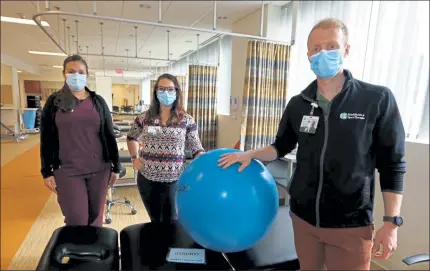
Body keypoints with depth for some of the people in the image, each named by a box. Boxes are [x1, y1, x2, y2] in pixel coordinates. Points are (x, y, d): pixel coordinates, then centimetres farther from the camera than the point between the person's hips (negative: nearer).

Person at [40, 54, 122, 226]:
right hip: (67, 171, -1)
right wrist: (47, 172, 1)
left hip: (99, 169, 1)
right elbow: (46, 140, 4)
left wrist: (115, 166, 5)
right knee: (76, 221, 3)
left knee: (95, 216, 11)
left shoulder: (98, 101, 4)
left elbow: (109, 135, 6)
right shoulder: (54, 102, 2)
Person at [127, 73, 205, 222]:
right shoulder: (144, 117, 1)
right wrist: (134, 158, 5)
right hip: (147, 180, 2)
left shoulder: (186, 120, -4)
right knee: (155, 221, 20)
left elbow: (196, 149, -1)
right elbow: (131, 138, 19)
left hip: (174, 181, -2)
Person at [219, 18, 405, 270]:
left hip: (350, 224, -3)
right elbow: (282, 146, 11)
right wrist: (249, 154, -5)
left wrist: (392, 222, -9)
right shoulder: (298, 104, 0)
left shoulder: (378, 99, -10)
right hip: (303, 216, 4)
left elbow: (392, 165, -7)